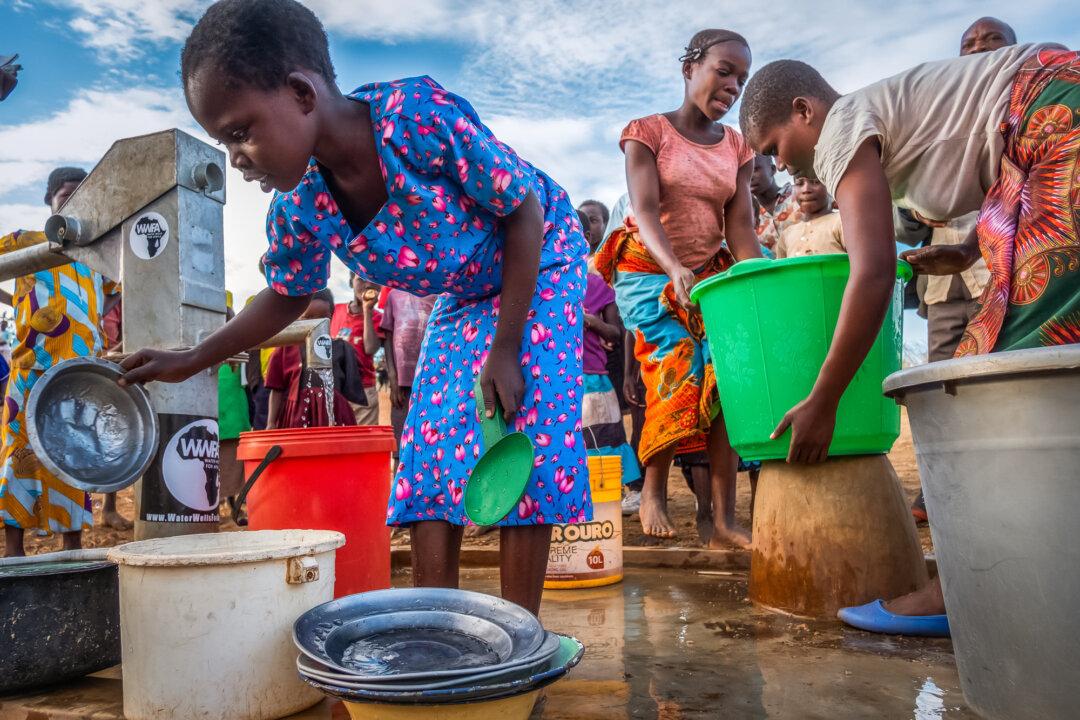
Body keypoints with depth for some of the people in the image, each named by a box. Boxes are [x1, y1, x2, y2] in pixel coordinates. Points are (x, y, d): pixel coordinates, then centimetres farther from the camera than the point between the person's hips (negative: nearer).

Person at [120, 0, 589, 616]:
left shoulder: (422, 116, -35)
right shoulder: (298, 206, -17)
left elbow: (524, 216, -24)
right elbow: (289, 297, 4)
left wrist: (506, 349, -24)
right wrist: (191, 361, 1)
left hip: (540, 263, -5)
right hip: (463, 294, 5)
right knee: (431, 450, -2)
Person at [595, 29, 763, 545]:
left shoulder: (737, 148, 8)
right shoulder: (647, 132, -5)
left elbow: (741, 229, -1)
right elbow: (645, 210, -21)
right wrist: (675, 267, -39)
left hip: (710, 276, 4)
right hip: (649, 273, -4)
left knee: (723, 377, -12)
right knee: (679, 374, -19)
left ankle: (724, 519, -9)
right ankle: (653, 491, 3)